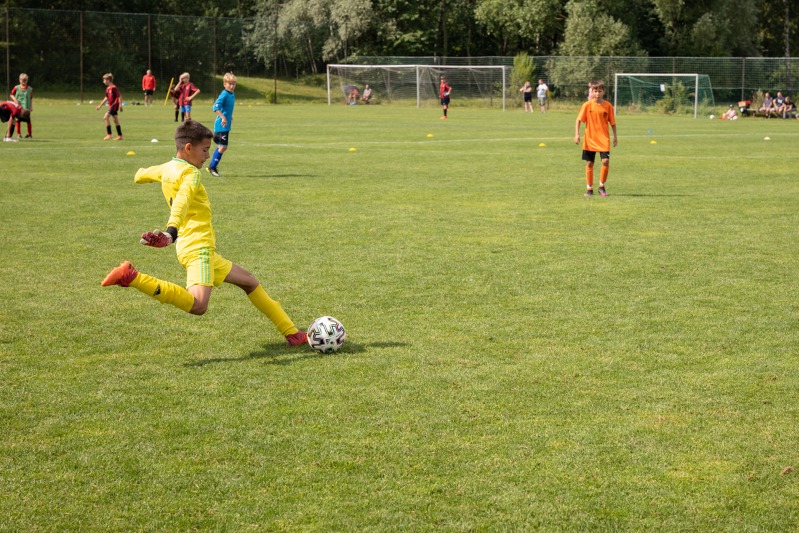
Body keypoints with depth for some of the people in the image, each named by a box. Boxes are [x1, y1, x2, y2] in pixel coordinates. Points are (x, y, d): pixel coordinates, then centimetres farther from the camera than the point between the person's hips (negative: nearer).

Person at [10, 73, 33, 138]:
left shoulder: (30, 89, 1)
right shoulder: (16, 88, 0)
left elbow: (31, 98, 8)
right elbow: (12, 94, 10)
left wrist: (31, 107, 4)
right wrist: (14, 99, -9)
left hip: (26, 108, -1)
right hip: (18, 107, 1)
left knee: (28, 120, 0)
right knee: (18, 120, 1)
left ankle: (30, 134, 11)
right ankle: (18, 134, 12)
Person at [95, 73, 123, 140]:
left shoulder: (113, 87, -16)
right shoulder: (108, 88, 13)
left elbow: (120, 96, -17)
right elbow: (106, 98, 24)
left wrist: (120, 105, -20)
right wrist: (100, 105, 26)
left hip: (114, 105, -10)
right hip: (111, 106, 10)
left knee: (106, 117, -15)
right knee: (115, 120, 10)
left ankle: (109, 134, -13)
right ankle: (120, 135, 13)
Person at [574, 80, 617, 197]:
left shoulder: (608, 106, -1)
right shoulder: (587, 105, -4)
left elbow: (612, 122, 8)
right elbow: (579, 120, -1)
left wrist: (615, 136, 7)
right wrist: (577, 134, -9)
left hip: (603, 139, 0)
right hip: (589, 139, 0)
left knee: (605, 161, -12)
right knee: (589, 163, 5)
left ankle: (602, 187, 4)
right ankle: (589, 188, 17)